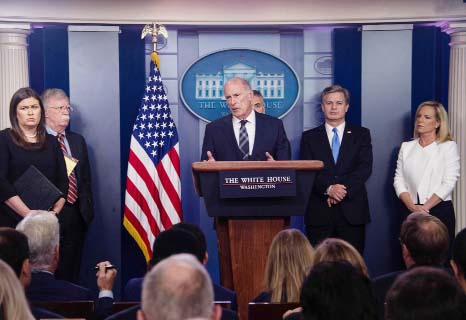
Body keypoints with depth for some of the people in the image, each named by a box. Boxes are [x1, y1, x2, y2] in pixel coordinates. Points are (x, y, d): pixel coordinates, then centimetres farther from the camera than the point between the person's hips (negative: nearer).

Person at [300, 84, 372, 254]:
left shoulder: (361, 134, 12)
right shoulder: (310, 137, 11)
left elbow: (365, 167, -1)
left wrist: (344, 189, -14)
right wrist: (328, 189, -16)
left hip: (352, 210, 0)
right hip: (319, 212, 0)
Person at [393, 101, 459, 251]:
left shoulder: (448, 146, 1)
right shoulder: (406, 147, 11)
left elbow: (448, 183, -7)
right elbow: (399, 179, 5)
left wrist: (425, 207, -13)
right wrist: (412, 206, -10)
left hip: (440, 210, -3)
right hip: (410, 212, 3)